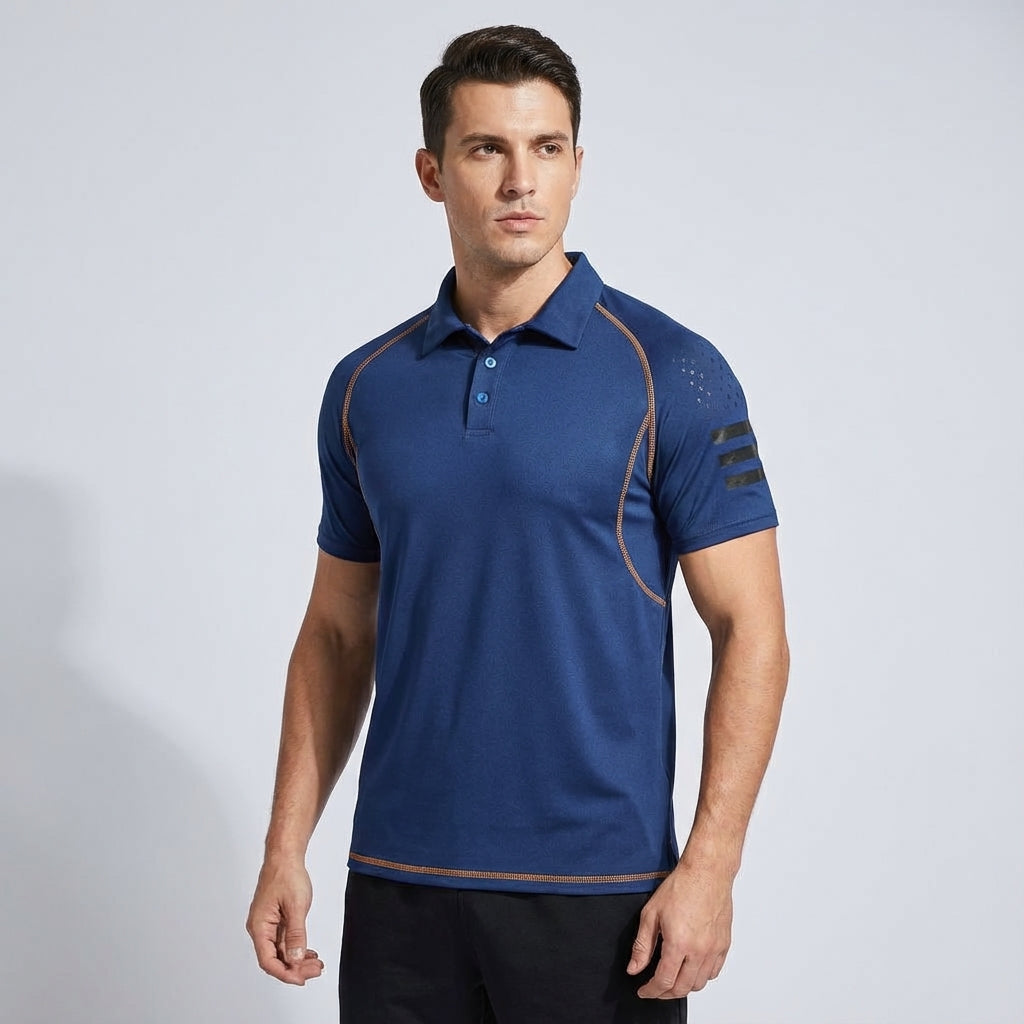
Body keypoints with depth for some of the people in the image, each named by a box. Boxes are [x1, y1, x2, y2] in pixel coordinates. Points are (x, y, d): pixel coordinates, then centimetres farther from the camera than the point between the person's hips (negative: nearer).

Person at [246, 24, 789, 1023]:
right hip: (400, 885, 4)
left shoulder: (671, 375, -6)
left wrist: (709, 866, -15)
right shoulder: (367, 387, 7)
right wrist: (286, 849, 6)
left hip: (598, 891, -3)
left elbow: (750, 632, -7)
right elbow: (337, 633, 12)